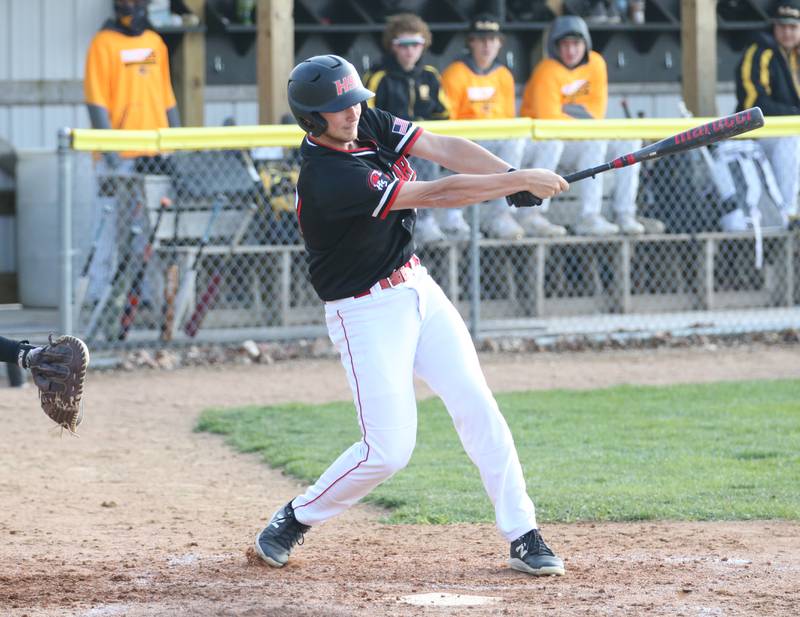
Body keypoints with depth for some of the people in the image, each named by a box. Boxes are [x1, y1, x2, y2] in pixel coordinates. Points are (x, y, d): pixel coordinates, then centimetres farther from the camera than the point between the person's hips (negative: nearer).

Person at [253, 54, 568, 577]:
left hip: (418, 291, 8)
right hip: (367, 312, -8)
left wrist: (514, 177, -24)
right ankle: (295, 520, 13)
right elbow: (439, 195, -27)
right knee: (389, 448, -9)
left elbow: (444, 150, -8)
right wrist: (520, 181, -23)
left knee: (477, 407, -1)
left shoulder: (370, 124, -1)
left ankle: (524, 537, 1)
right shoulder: (328, 178, -27)